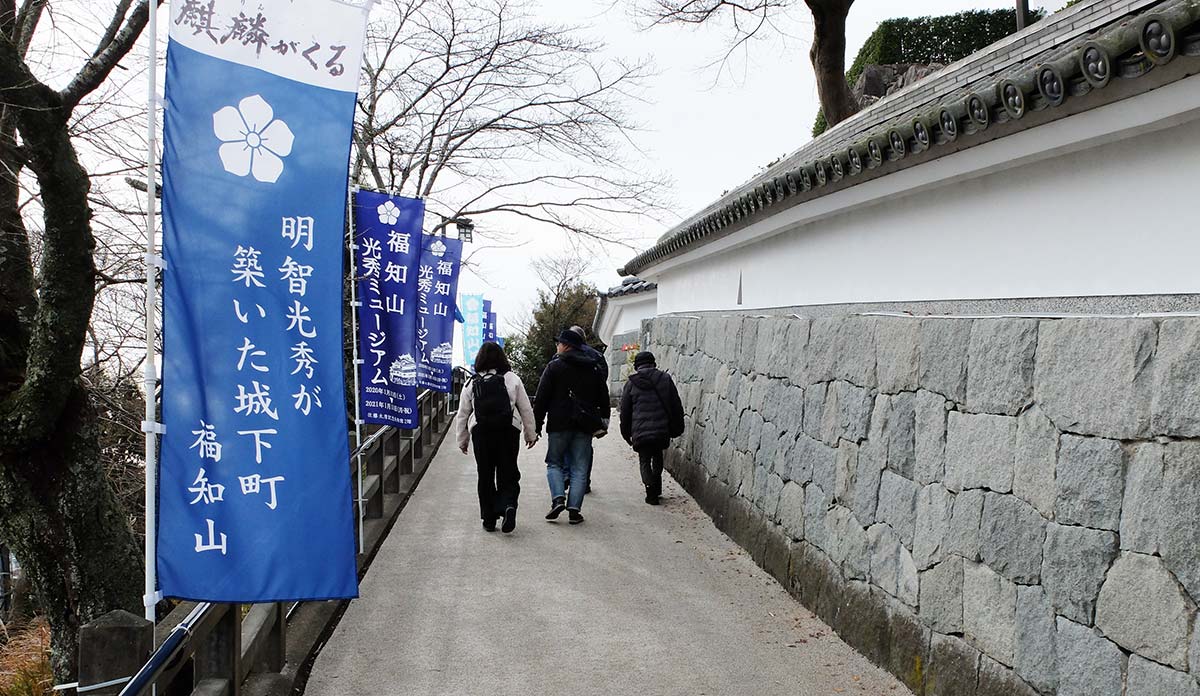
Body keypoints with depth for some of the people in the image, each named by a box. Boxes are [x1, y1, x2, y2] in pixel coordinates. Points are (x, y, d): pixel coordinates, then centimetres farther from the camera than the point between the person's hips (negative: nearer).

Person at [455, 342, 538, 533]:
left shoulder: (471, 383, 6)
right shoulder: (512, 379, 2)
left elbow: (462, 415, 9)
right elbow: (526, 409, 5)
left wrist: (462, 440, 18)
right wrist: (531, 434, 15)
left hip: (481, 433, 1)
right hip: (508, 431, -1)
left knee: (485, 476, 10)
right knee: (508, 473, 7)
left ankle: (489, 519, 11)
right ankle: (508, 505, -18)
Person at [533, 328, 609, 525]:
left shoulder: (554, 367, -3)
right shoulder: (592, 369, 12)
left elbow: (541, 398, -5)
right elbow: (603, 397, 16)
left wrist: (537, 424, -2)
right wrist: (601, 424, 21)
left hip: (559, 423, -3)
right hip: (585, 426, 3)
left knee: (554, 463, 10)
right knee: (580, 468, 5)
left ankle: (558, 498, -10)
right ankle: (574, 508, -2)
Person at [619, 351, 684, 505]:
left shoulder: (631, 384, 1)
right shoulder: (665, 379, 4)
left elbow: (625, 411, 6)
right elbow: (676, 406, 5)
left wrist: (626, 433, 16)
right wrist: (677, 428, 13)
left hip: (641, 432, -2)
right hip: (663, 431, 2)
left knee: (645, 460, 10)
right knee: (658, 456, 23)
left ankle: (650, 490, -5)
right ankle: (657, 489, 26)